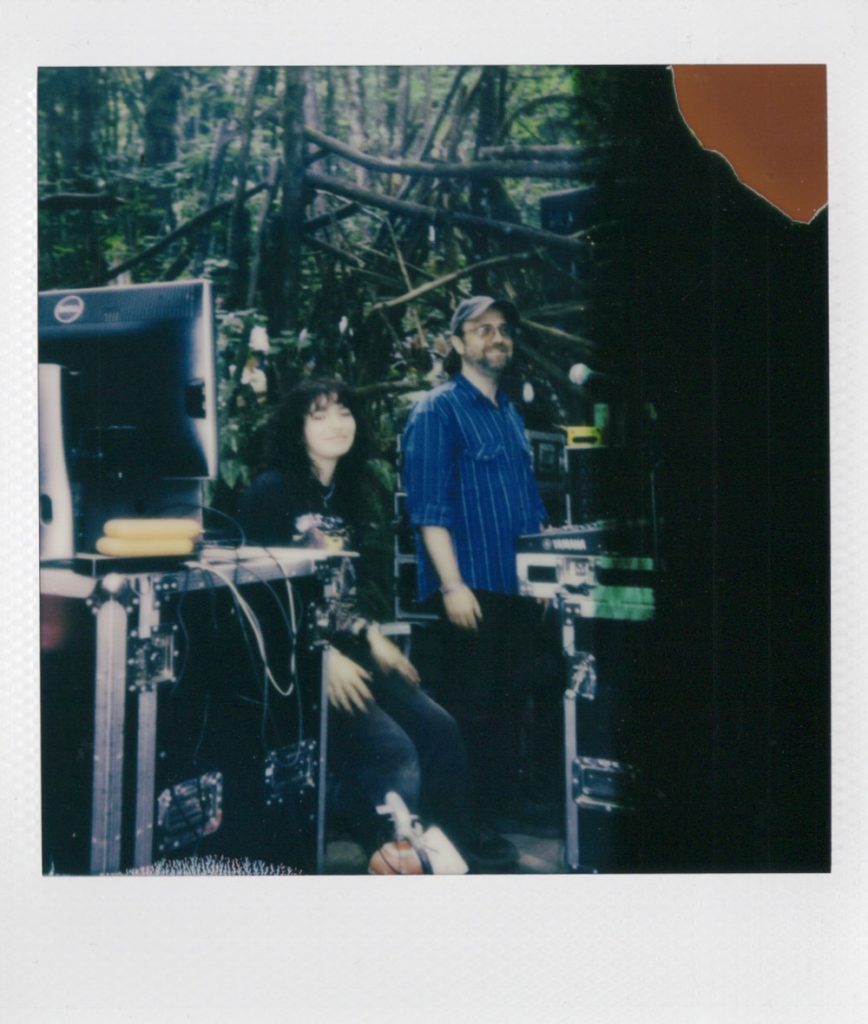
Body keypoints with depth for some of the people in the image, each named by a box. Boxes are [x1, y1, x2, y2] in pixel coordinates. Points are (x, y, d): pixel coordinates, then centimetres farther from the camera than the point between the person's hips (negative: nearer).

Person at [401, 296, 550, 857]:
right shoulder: (437, 411, -6)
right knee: (470, 710, -2)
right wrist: (452, 584, -20)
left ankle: (502, 809, 22)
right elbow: (429, 508, -14)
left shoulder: (511, 415, 18)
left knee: (512, 703, 12)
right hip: (471, 589, -8)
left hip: (517, 590, 8)